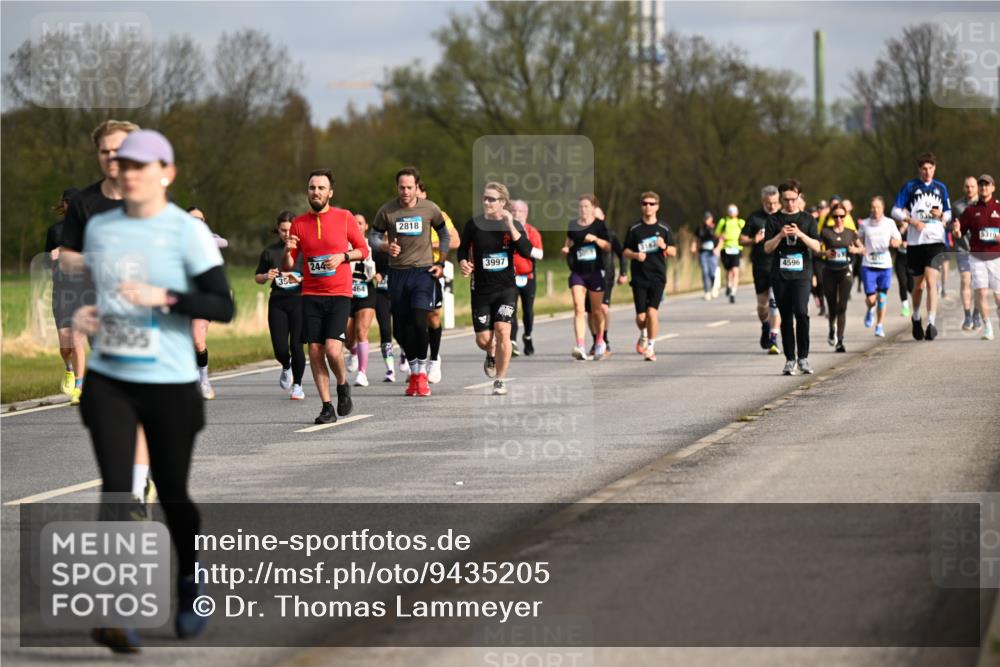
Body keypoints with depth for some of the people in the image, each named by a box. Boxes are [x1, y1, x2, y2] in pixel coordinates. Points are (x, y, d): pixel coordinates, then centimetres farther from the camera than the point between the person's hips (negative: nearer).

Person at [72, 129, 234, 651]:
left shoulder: (187, 232, -7)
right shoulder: (98, 227, 9)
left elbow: (223, 307, -13)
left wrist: (164, 298, -26)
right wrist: (83, 315, 2)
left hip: (169, 381, -3)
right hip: (108, 379, 3)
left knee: (172, 492, 9)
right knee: (114, 490, -12)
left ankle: (189, 584, 36)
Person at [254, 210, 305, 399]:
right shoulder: (270, 252, 8)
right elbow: (257, 278, 17)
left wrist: (299, 279, -20)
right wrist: (266, 276, -5)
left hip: (299, 300, -2)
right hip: (277, 303, 2)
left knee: (296, 345, -7)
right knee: (280, 348, -5)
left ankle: (297, 385, 11)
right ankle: (286, 368, 31)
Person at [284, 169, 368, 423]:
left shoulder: (344, 218, 1)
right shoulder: (299, 223, 6)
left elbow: (363, 250, 8)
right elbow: (287, 266, 9)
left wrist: (343, 256, -10)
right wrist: (287, 251, -13)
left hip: (339, 294, -3)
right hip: (311, 295, 3)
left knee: (333, 349, -16)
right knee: (315, 351, -2)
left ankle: (343, 386, 14)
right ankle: (327, 407, 7)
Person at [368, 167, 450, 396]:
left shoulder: (430, 209, -1)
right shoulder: (387, 211, -2)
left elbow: (444, 235, 14)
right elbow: (373, 236, 7)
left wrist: (441, 263, 7)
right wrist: (386, 246, -15)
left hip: (423, 271, -2)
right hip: (397, 272, 2)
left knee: (419, 322, -17)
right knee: (401, 328, 3)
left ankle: (422, 373, -3)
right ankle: (414, 372, 20)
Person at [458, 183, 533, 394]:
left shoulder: (514, 225, -1)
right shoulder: (474, 224, 0)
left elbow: (526, 252, -14)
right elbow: (462, 250, 8)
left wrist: (510, 226, -21)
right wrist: (463, 264, -14)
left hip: (506, 288, -1)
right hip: (481, 288, 1)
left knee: (502, 331, -17)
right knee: (482, 339, 2)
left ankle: (500, 380, -4)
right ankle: (492, 354, 41)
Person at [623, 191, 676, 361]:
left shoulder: (664, 228, 4)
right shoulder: (634, 229, 4)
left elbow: (673, 252, 8)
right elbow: (626, 252, 8)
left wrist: (664, 247, -14)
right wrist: (635, 255, -13)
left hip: (657, 276, -1)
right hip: (639, 277, 1)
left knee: (652, 311, -15)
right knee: (641, 316, -1)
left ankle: (651, 347, -4)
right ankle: (643, 335, 33)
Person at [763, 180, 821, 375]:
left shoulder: (807, 219, 7)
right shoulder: (774, 220, 8)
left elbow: (816, 247, -1)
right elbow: (767, 248, 2)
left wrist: (800, 234, -16)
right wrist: (780, 236, -15)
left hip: (801, 273, -2)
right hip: (780, 274, 2)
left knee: (801, 312, -18)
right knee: (786, 317, 3)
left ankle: (803, 356, -9)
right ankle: (790, 359, 10)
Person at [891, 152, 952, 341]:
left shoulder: (940, 188, 11)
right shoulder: (910, 186, 4)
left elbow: (948, 213, 20)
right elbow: (896, 211, 2)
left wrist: (942, 216, -3)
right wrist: (912, 221, -13)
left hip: (935, 241, 0)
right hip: (915, 242, 0)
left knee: (931, 281, -16)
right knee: (918, 285, 10)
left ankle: (931, 323, -20)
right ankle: (916, 318, 34)